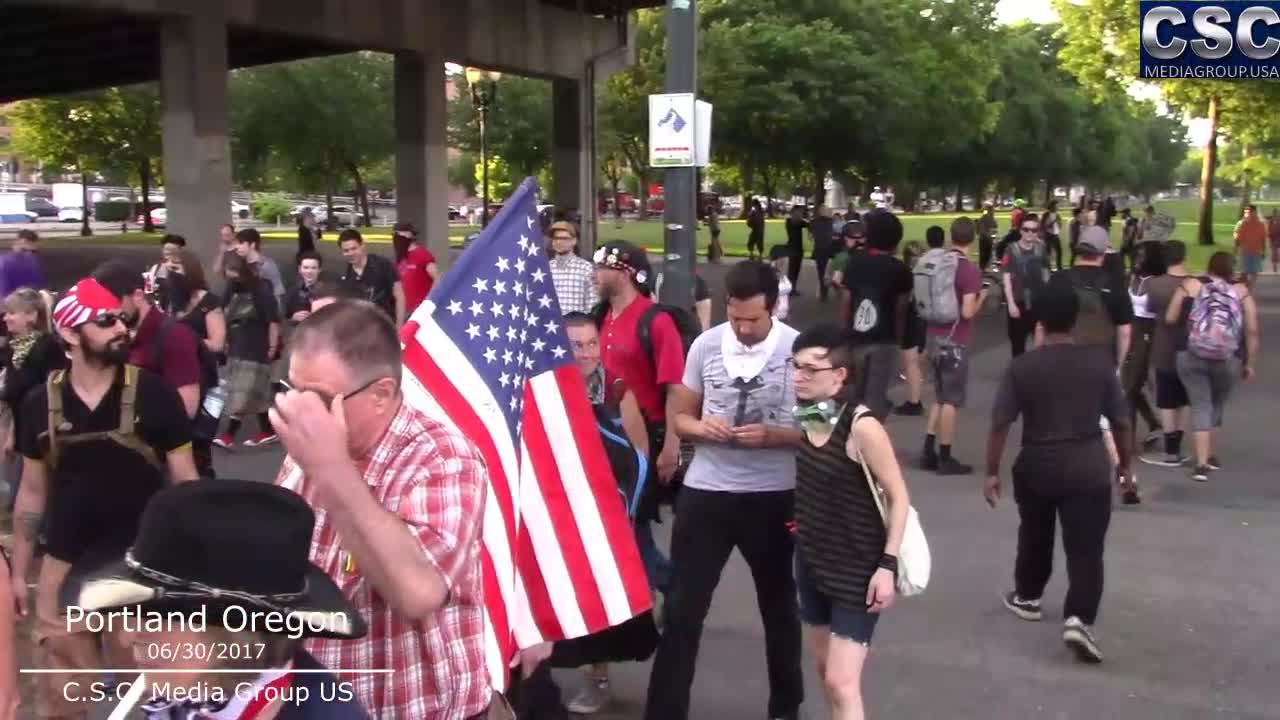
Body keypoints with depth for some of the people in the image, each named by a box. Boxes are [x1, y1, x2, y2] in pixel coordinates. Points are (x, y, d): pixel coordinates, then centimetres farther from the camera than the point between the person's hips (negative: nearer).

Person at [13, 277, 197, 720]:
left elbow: (184, 481, -4)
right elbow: (32, 492, 9)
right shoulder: (40, 404, -1)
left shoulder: (154, 394, -9)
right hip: (64, 567, 3)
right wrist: (19, 571, 11)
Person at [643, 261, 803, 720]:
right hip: (706, 492, 1)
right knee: (682, 608, 3)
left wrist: (770, 436, -22)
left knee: (779, 606, 18)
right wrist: (702, 428, -15)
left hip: (773, 496, -1)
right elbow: (679, 416, 8)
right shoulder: (705, 345, -2)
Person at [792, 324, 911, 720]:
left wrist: (888, 564, -20)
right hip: (813, 561, 7)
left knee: (842, 682, -8)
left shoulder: (862, 427, -22)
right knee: (825, 668, 20)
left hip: (858, 569, -7)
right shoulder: (808, 417, -2)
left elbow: (898, 497, -17)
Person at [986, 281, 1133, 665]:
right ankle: (1079, 619, -14)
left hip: (1036, 466, 1)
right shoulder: (1100, 364, -3)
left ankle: (1027, 597, 40)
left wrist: (992, 472, 0)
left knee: (1035, 535, 23)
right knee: (1086, 549, 1)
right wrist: (1125, 462, 18)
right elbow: (1121, 421, 3)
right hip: (1089, 468, -1)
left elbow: (1000, 424, -8)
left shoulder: (1021, 367, -7)